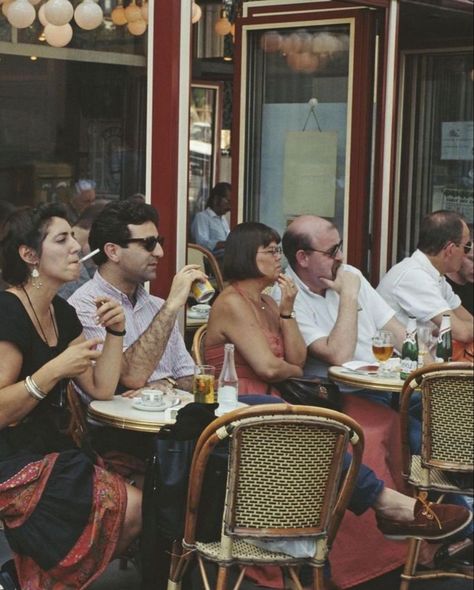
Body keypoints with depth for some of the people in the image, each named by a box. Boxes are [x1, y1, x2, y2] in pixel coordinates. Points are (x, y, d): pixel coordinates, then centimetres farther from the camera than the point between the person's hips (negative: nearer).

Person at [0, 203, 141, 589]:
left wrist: (115, 332, 0)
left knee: (138, 506, -9)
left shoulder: (61, 312, 11)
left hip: (52, 452, 9)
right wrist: (55, 371, -27)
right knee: (132, 508, -16)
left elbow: (101, 389, 11)